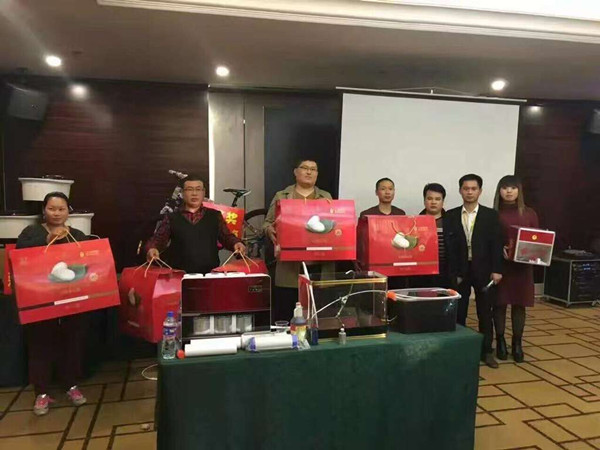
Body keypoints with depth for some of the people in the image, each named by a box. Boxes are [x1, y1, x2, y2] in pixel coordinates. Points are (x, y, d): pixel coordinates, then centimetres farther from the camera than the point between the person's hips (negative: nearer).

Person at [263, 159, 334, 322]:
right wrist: (270, 231, -14)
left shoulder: (327, 197, 15)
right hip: (290, 267, -1)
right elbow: (268, 223, 8)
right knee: (284, 315, 0)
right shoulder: (281, 196, 9)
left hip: (321, 267, 2)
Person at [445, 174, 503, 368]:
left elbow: (496, 243, -1)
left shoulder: (491, 215, 3)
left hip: (483, 270, 0)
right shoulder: (450, 216, 3)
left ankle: (486, 351, 20)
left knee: (485, 313, 8)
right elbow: (447, 245, 0)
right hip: (459, 270, 0)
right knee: (458, 313, 7)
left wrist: (496, 270, -8)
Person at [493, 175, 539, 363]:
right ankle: (500, 342, 18)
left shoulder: (529, 214, 6)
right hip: (500, 264, -2)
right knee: (500, 304, 4)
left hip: (523, 265, 2)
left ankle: (517, 344, 19)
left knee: (519, 304, 8)